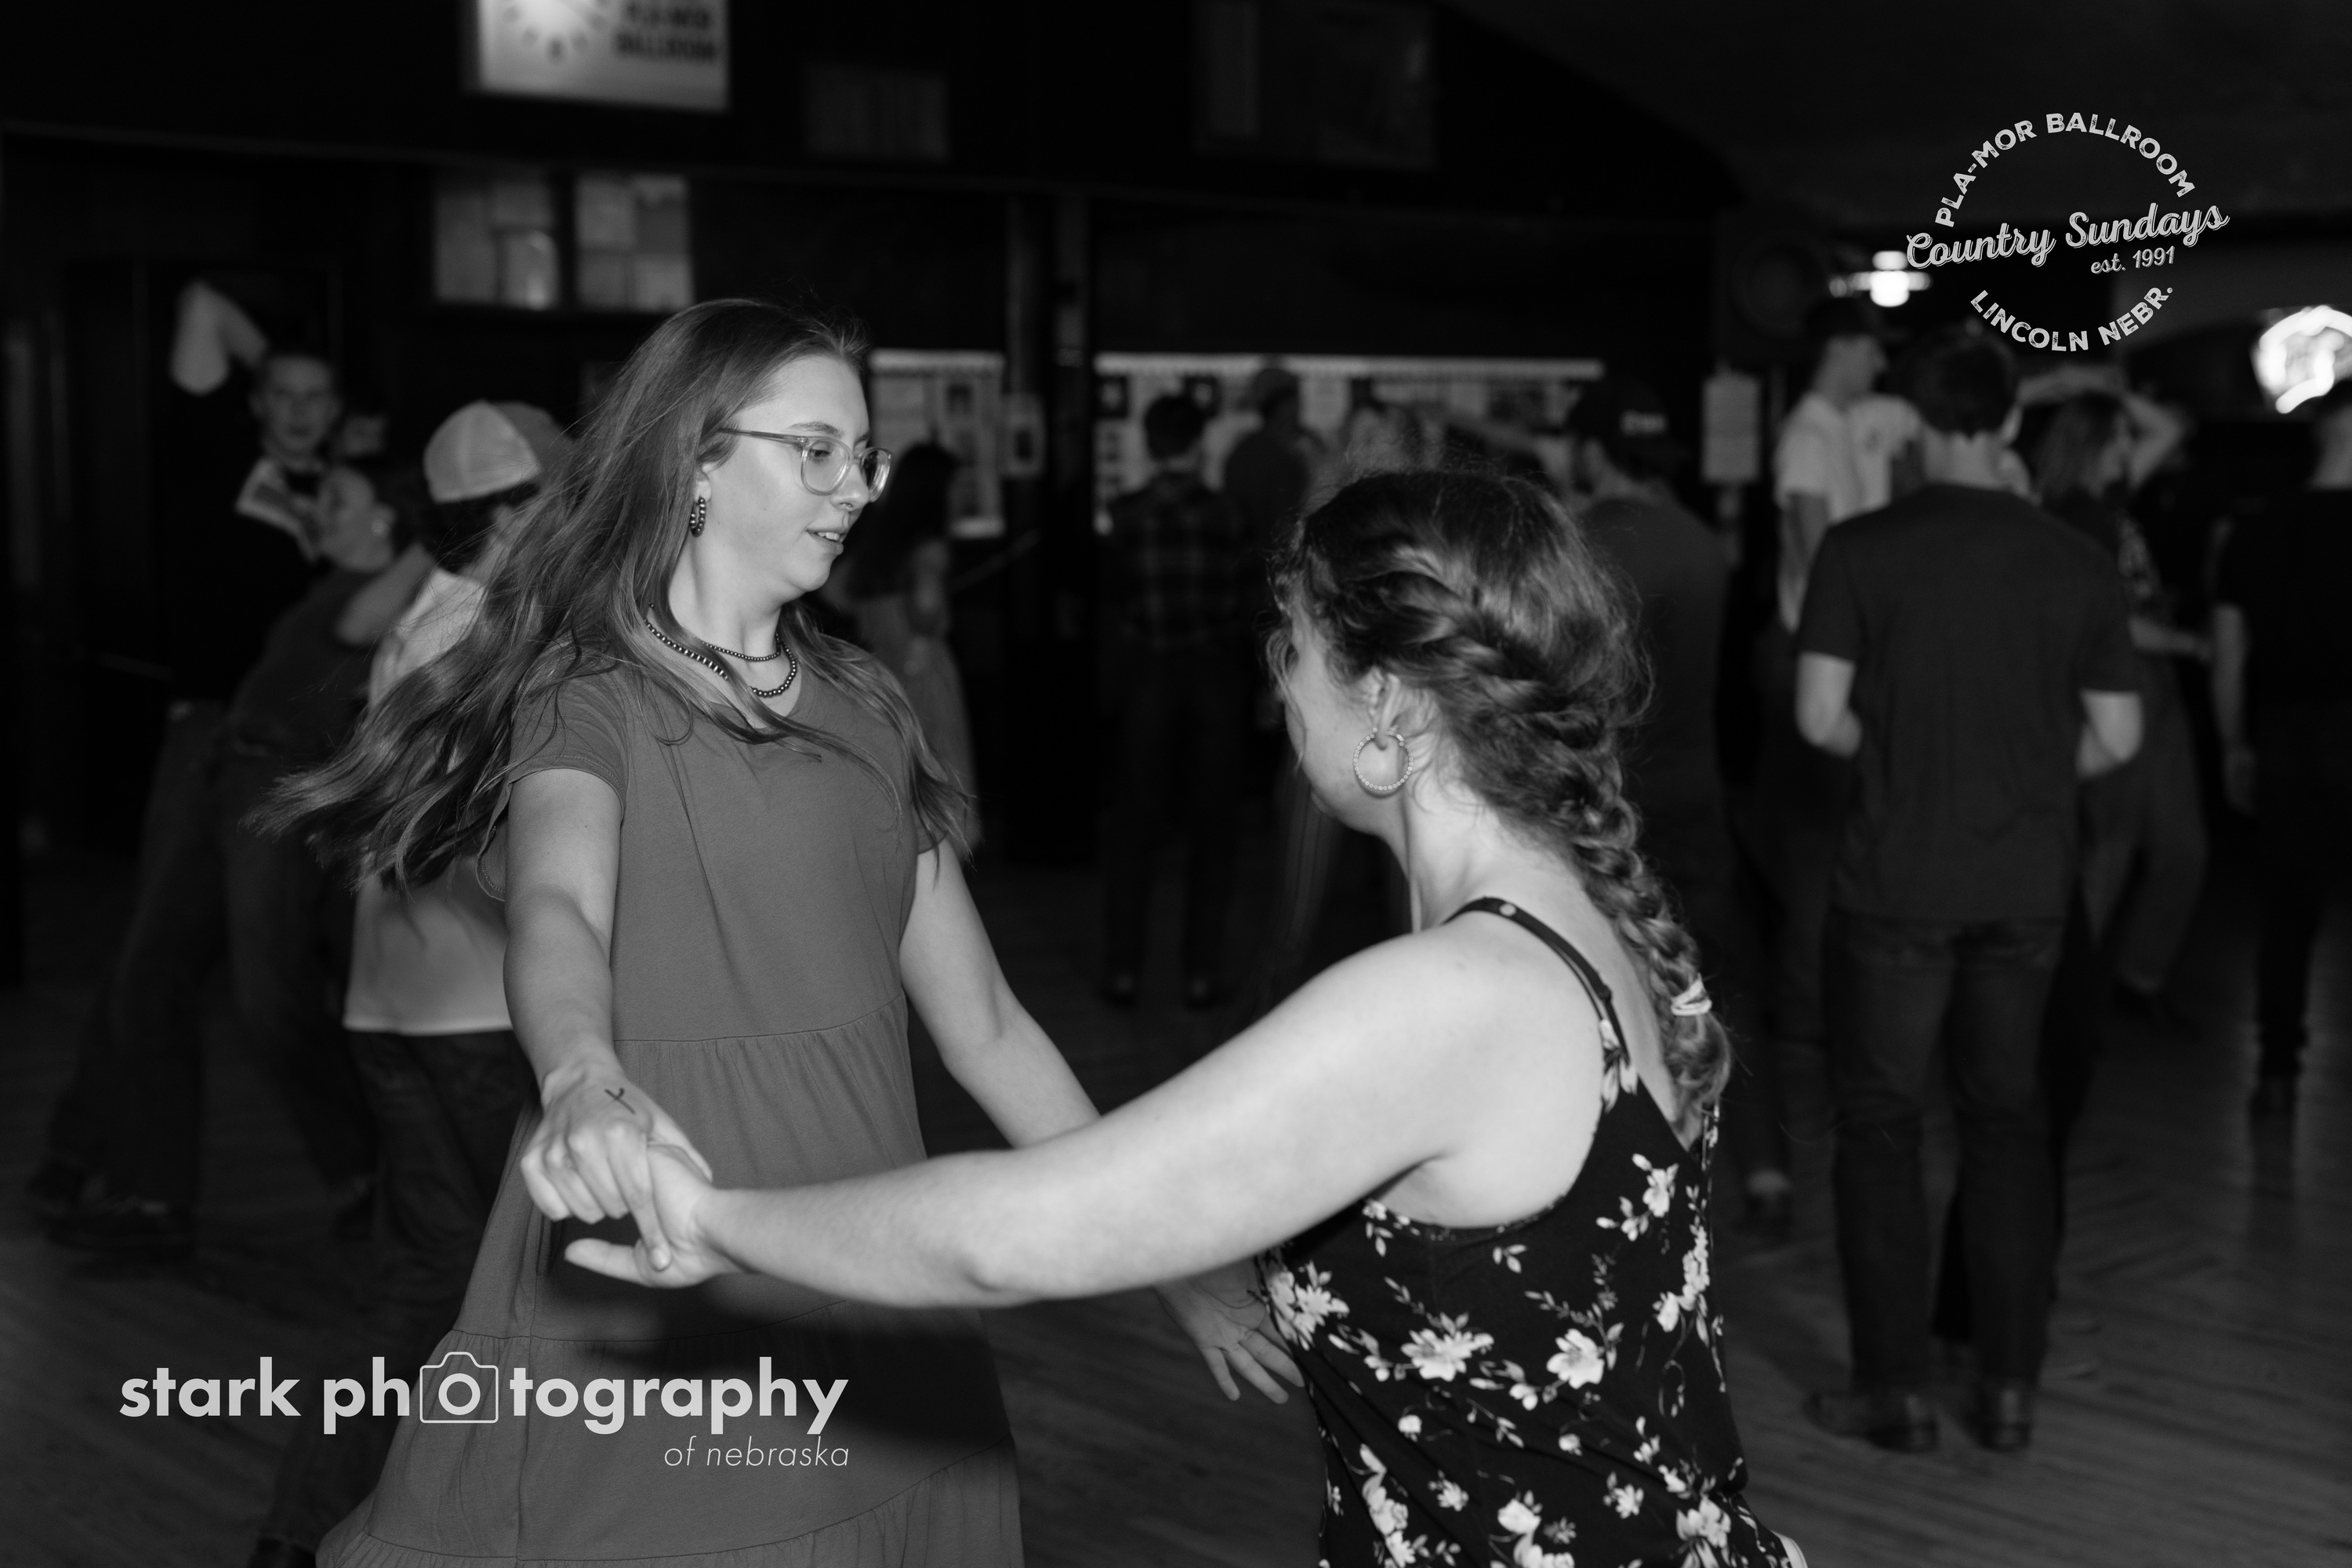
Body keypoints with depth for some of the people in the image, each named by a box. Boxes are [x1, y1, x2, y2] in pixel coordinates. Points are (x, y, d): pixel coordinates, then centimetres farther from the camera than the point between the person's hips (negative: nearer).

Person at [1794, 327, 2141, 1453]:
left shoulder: (1860, 550, -10)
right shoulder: (2076, 562, -2)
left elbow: (1820, 715, -13)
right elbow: (2116, 737, 2)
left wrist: (1891, 754, 7)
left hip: (1897, 884, -3)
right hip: (2027, 885, 3)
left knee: (1879, 1122, 9)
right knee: (2006, 1116, 15)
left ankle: (1896, 1391, 11)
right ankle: (2009, 1389, 18)